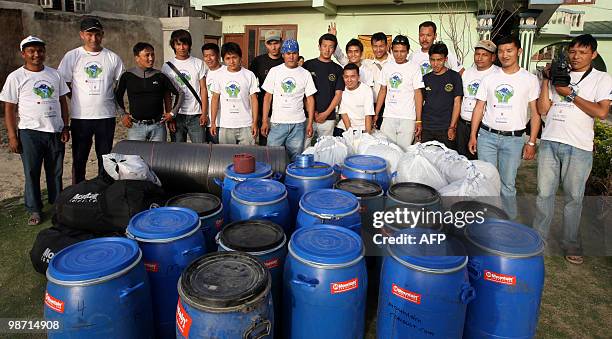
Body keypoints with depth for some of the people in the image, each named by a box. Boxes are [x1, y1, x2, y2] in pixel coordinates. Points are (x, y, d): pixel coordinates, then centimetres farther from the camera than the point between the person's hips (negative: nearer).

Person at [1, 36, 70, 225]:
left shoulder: (55, 74, 8)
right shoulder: (15, 77, -1)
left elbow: (63, 102, 11)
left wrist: (65, 128, 5)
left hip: (55, 131, 3)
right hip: (30, 132, -2)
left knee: (56, 172, 10)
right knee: (31, 173, 4)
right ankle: (34, 210, 15)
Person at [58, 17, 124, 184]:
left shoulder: (113, 58, 4)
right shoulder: (72, 56, 1)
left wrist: (108, 100, 3)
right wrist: (80, 101, 1)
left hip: (106, 116, 1)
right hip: (80, 117, -1)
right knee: (79, 160, 8)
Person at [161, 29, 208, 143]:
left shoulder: (198, 63, 4)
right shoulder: (167, 66, 6)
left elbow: (203, 89, 2)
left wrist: (204, 113, -5)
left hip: (196, 115, -1)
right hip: (177, 115, 1)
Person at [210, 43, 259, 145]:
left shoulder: (249, 75, 0)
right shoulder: (220, 75, 4)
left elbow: (254, 99, 1)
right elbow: (215, 99, 6)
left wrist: (255, 122, -3)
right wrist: (213, 122, 2)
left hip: (246, 125, -1)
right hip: (225, 125, 1)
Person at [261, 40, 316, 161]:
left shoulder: (305, 74, 6)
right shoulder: (274, 71, 4)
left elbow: (310, 99, 6)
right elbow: (267, 97, 4)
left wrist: (310, 123, -1)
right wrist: (265, 121, -2)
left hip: (298, 124, 1)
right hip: (277, 123, -1)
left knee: (295, 159, 5)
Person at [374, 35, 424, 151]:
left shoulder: (414, 68, -1)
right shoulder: (387, 67, 10)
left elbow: (418, 94, -2)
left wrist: (418, 120, -8)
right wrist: (376, 115, 9)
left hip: (408, 118, -3)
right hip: (388, 117, 3)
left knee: (403, 150, -3)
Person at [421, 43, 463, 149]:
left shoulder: (454, 76, 1)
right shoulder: (425, 78, 10)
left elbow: (457, 103, -2)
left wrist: (452, 127, -9)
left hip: (446, 129, -3)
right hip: (426, 129, 3)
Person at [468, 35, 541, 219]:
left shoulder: (530, 79, 3)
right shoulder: (489, 79, 8)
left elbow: (536, 113, 2)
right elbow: (479, 108, 9)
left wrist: (531, 142, -5)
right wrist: (473, 136, 3)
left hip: (514, 138, -2)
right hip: (487, 135, 2)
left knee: (507, 184, 2)